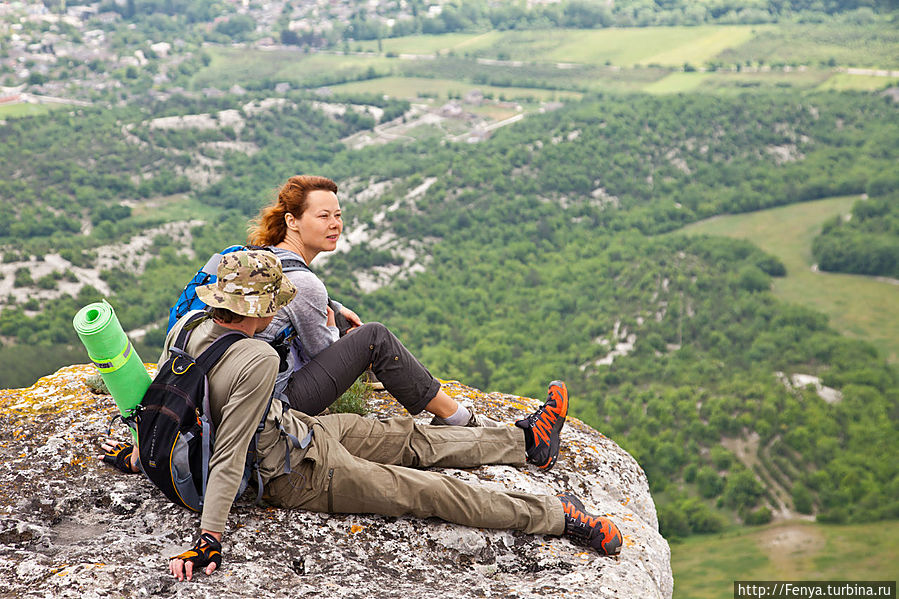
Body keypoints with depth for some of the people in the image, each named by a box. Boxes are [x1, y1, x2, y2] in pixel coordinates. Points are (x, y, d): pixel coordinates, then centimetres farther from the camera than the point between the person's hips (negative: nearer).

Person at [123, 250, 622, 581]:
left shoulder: (184, 327, -8)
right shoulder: (258, 361, -34)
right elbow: (229, 456, -33)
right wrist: (209, 541, -31)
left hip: (295, 429, 10)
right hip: (302, 472, -10)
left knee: (409, 438, 15)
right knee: (432, 491, -3)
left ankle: (526, 441, 28)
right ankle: (558, 516, 7)